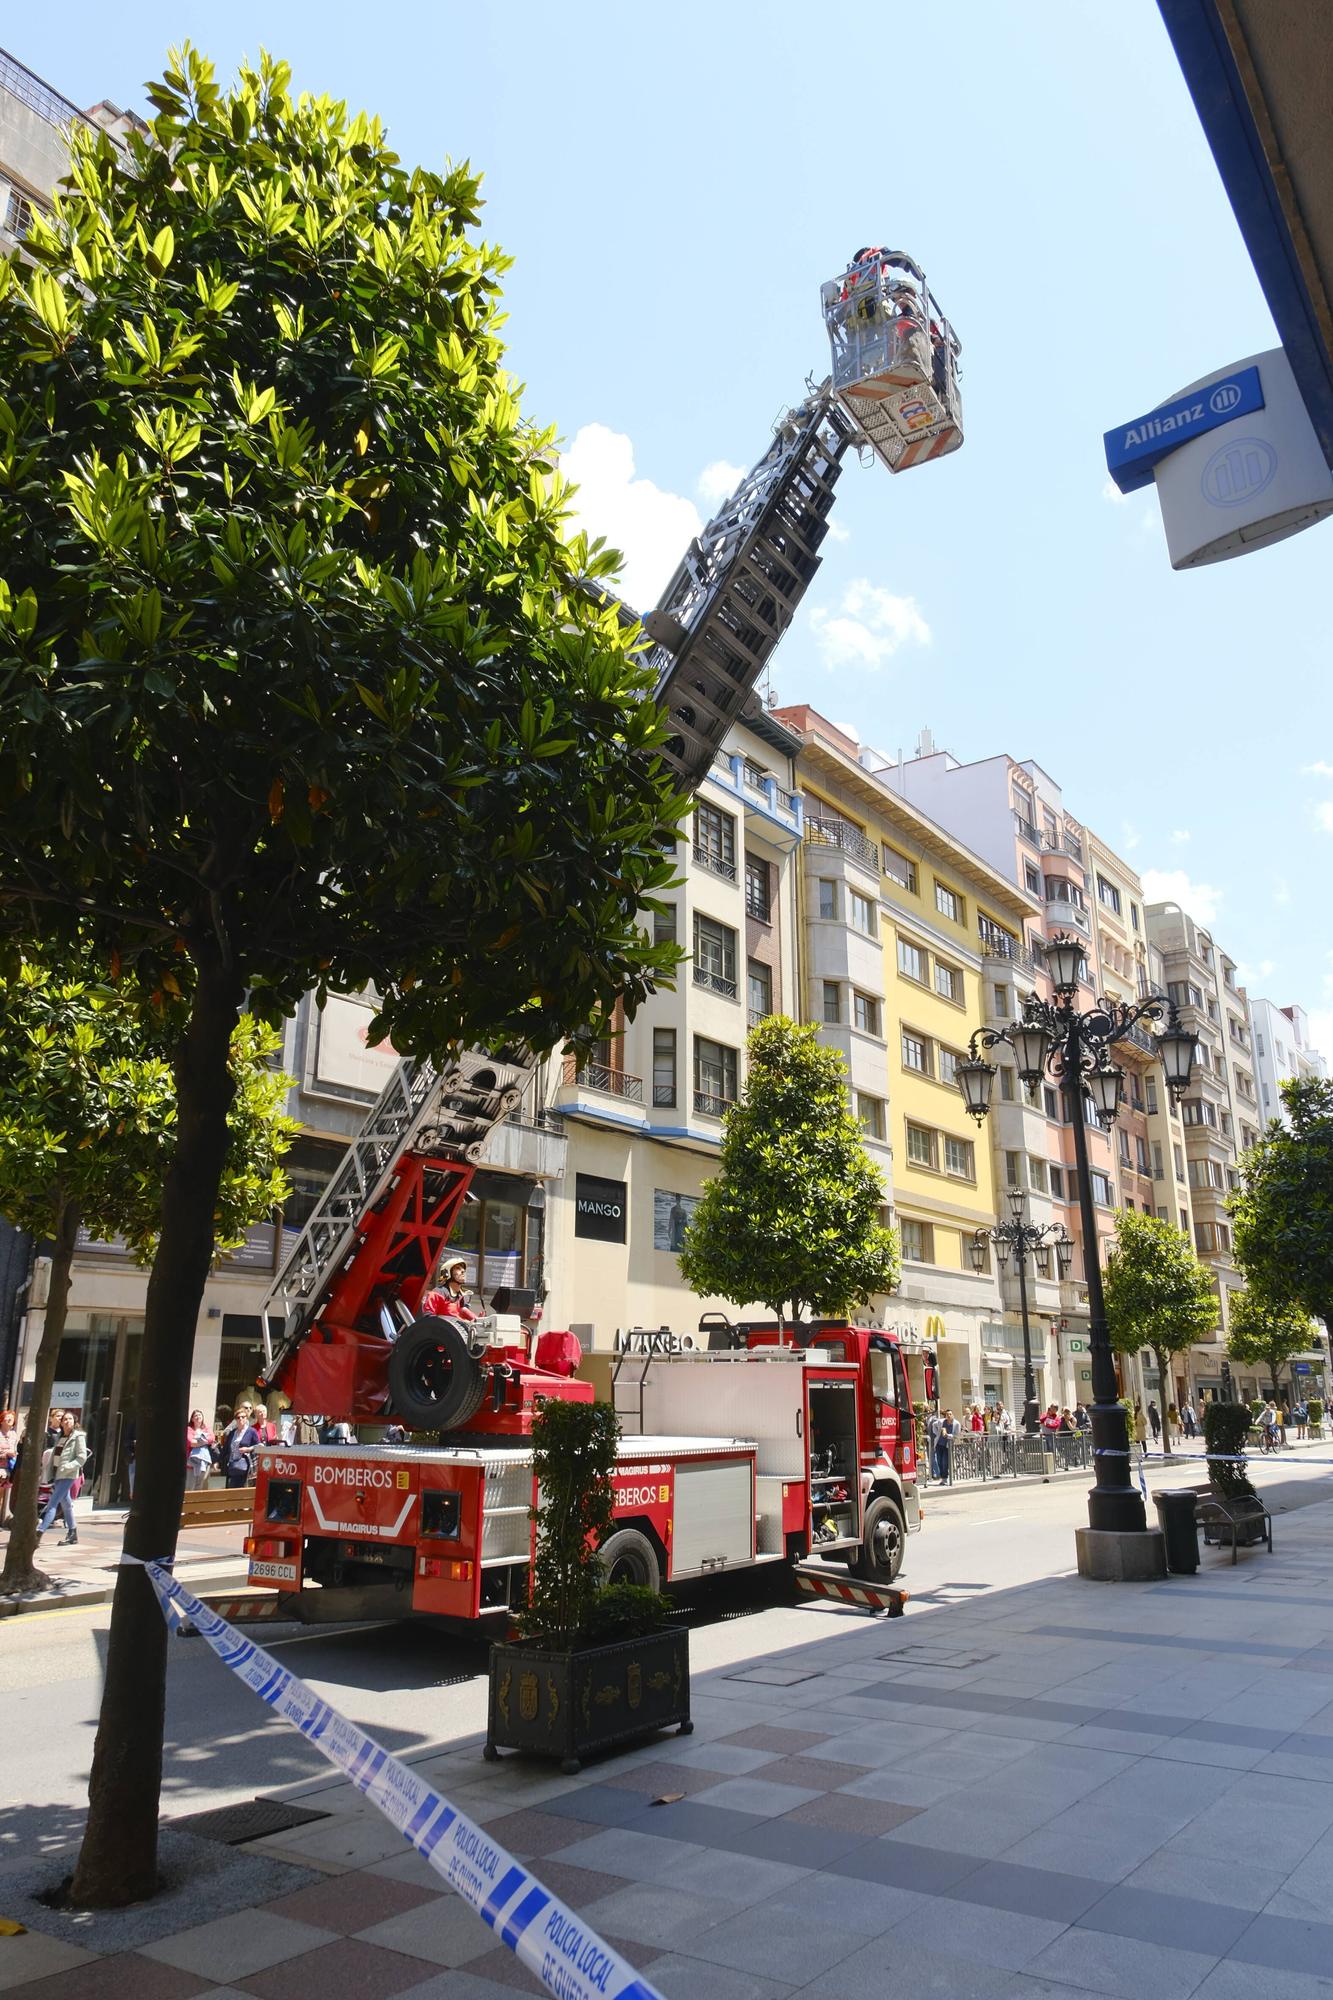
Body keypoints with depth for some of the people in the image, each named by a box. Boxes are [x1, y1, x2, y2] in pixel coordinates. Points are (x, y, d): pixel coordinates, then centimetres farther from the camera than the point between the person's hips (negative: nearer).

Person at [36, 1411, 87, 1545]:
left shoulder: (78, 1437, -6)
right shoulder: (59, 1436, 13)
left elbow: (82, 1457, -11)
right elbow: (54, 1454, 18)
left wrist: (67, 1467, -20)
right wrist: (51, 1473, 10)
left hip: (68, 1475, -7)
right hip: (57, 1474, 7)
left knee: (52, 1503, -13)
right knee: (65, 1503, 13)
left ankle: (39, 1531, -19)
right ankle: (72, 1533, 21)